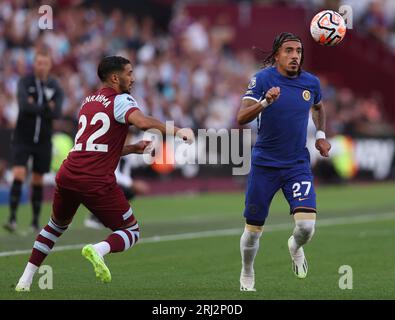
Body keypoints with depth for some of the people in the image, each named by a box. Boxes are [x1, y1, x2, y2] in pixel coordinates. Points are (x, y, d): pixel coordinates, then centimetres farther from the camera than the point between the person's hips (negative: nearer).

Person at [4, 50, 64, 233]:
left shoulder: (55, 87, 0)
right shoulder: (25, 82, -6)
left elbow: (57, 113, -13)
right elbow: (24, 105, -23)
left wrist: (34, 106, -17)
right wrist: (47, 108, -19)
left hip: (43, 141, 2)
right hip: (23, 138, -2)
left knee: (38, 181, 9)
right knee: (18, 175, -16)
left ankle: (36, 221, 20)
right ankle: (12, 218, -18)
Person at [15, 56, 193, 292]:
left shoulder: (88, 102, 23)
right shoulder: (120, 101, -1)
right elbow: (143, 122, -23)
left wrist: (135, 148, 21)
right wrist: (177, 131, -14)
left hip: (67, 175, 7)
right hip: (97, 181, -7)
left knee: (56, 226, 31)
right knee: (132, 232, 6)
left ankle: (26, 279, 25)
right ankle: (98, 249, -24)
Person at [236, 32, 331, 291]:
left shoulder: (311, 83, 0)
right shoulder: (262, 79, -11)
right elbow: (241, 118, -23)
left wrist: (321, 135, 12)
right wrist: (265, 102, -38)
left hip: (298, 165, 2)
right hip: (264, 165, -2)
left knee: (307, 225, -16)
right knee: (253, 230, 5)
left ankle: (295, 247, 20)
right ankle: (247, 276, 33)